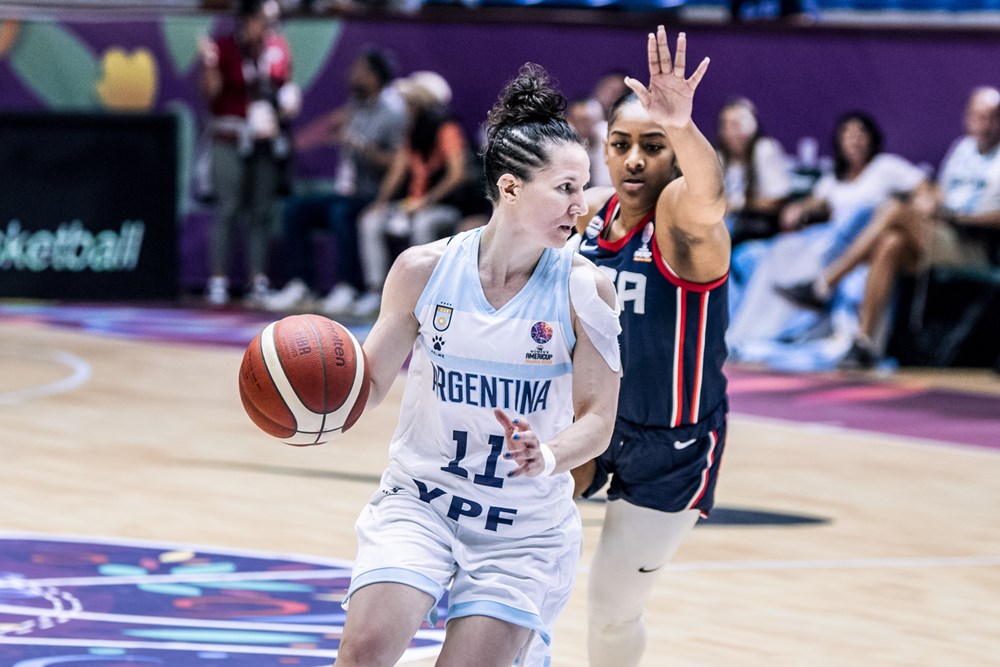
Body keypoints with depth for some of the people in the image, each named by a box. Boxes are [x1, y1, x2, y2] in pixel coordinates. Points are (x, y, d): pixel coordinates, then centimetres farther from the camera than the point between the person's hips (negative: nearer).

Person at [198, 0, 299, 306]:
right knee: (228, 209, -7)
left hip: (268, 142, 4)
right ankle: (218, 280, -5)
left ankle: (259, 281, 5)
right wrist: (210, 64, -23)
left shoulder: (279, 49, 10)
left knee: (262, 211, 3)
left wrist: (289, 103, 2)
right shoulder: (224, 48, -4)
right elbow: (212, 94, -8)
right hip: (230, 141, -4)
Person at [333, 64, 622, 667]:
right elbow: (371, 380, 4)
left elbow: (598, 419, -7)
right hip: (419, 501, 0)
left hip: (526, 526, 0)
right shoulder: (424, 269, -7)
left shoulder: (585, 289, -9)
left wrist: (549, 458, -27)